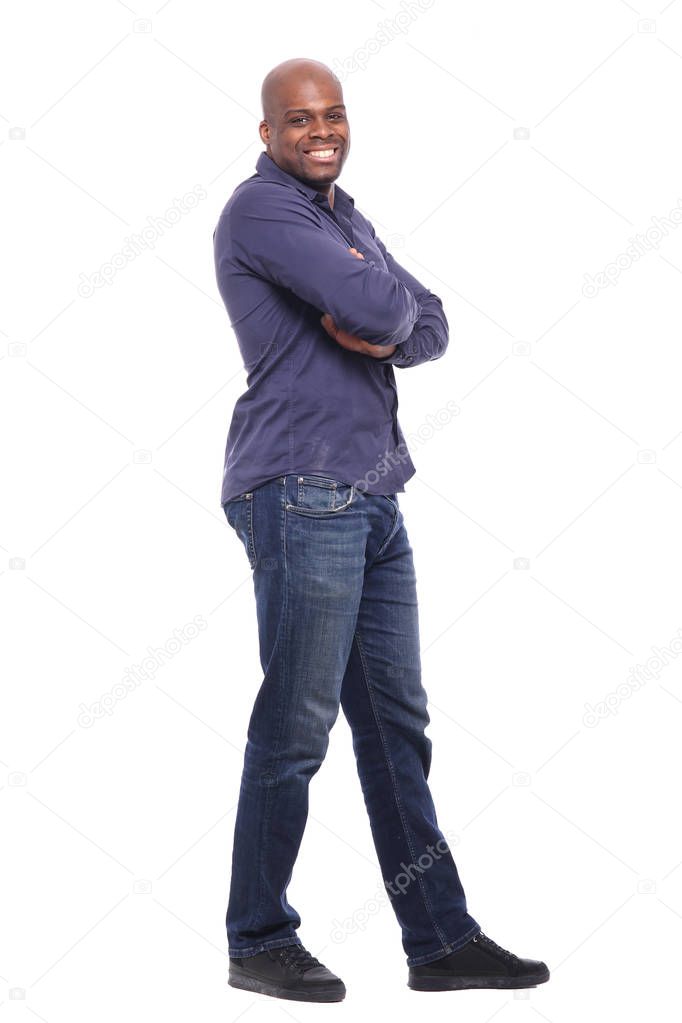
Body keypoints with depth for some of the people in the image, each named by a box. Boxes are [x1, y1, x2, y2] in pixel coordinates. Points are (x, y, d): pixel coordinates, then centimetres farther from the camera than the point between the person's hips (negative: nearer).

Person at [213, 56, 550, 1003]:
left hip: (374, 497, 9)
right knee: (296, 724, -3)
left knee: (396, 721, 10)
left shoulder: (347, 217, 21)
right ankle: (259, 943, 12)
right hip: (301, 494, -9)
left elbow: (431, 325, 14)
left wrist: (384, 331, -7)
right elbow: (378, 306, -19)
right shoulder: (261, 210, -8)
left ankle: (442, 941, 17)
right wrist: (385, 303, 4)